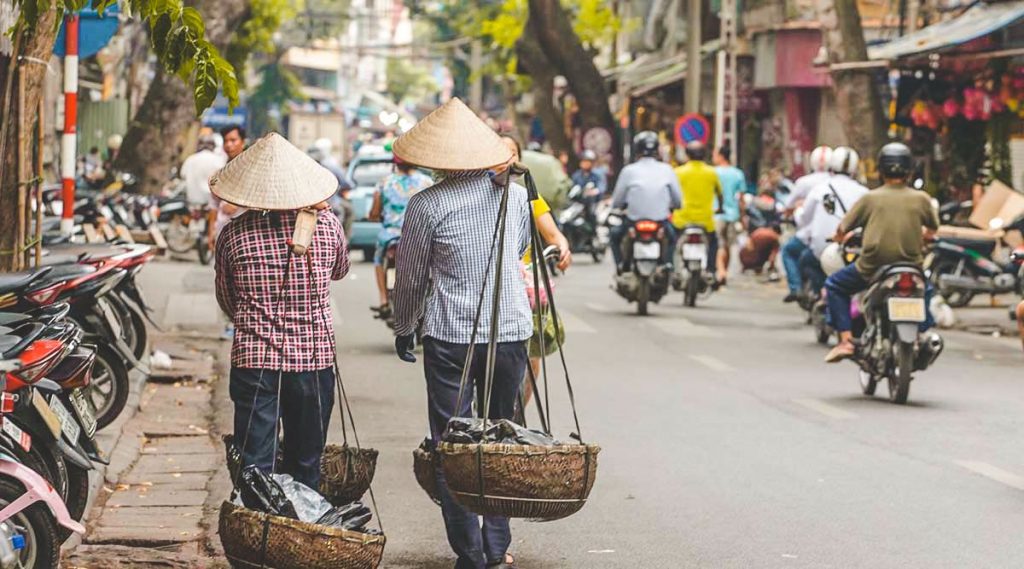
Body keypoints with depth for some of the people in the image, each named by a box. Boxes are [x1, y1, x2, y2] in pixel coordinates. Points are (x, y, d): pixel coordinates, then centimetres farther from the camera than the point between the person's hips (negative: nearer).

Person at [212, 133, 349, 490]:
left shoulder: (234, 234, -6)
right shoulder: (326, 224, -3)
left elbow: (226, 300, 8)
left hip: (254, 359, -1)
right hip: (314, 357, 1)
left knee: (255, 467, 2)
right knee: (306, 464, 14)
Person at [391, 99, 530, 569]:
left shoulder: (426, 205, -7)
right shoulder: (516, 194, 4)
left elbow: (410, 278, 2)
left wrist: (404, 330, 18)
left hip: (450, 336, -3)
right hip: (511, 331, 4)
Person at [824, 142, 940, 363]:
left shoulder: (870, 198, -2)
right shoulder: (921, 198, 2)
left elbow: (841, 230, 2)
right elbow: (933, 228, 18)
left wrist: (841, 237, 26)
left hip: (872, 267, -2)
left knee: (835, 285, 20)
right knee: (925, 289, 35)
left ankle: (846, 339, 6)